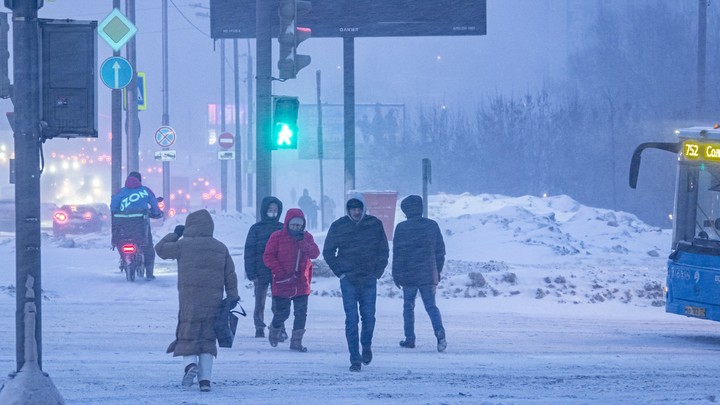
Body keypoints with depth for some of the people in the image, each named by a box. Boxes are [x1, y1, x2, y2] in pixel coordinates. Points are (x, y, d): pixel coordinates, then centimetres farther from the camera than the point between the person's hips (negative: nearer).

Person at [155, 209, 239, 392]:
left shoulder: (184, 245, -4)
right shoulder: (221, 248, 9)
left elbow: (161, 249, 8)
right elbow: (230, 274, 11)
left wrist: (174, 234, 20)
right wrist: (233, 296, 17)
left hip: (189, 300, -3)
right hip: (213, 301, 3)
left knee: (188, 336, 6)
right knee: (208, 338, 8)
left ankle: (190, 363, -21)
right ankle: (205, 378, 4)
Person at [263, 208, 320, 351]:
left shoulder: (307, 237, 7)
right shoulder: (277, 237, -3)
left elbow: (315, 253, -6)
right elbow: (268, 257, -6)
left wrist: (302, 243, -21)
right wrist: (280, 272, -14)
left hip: (301, 284, 3)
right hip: (282, 284, -3)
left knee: (301, 314, -1)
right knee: (282, 313, 2)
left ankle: (296, 341, 7)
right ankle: (274, 330, 32)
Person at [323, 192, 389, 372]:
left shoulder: (375, 225, 1)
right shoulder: (338, 227, -1)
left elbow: (384, 250, 9)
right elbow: (328, 252, 6)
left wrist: (378, 271, 1)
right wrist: (340, 273, -1)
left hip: (369, 281, 1)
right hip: (348, 281, -1)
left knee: (369, 316, 2)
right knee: (351, 320, -4)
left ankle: (366, 346, 30)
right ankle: (355, 359, -1)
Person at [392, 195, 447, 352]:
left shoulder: (402, 228, -7)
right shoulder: (432, 225, 3)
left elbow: (397, 253, -6)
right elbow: (440, 250, 9)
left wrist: (396, 275, 2)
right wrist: (438, 271, 18)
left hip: (408, 275, -2)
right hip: (429, 275, 2)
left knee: (408, 306, 11)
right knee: (431, 306, 4)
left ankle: (410, 338, 11)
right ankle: (440, 334, -18)